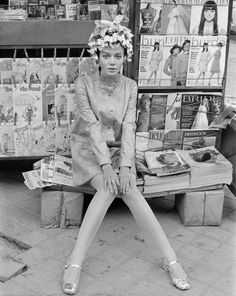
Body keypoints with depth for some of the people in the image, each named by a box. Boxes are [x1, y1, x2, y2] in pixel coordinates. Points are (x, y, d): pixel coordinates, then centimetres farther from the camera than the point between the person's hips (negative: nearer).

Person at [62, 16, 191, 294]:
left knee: (129, 189, -27)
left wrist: (125, 166, -23)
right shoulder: (84, 83, -10)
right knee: (108, 188, -31)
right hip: (88, 149, -2)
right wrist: (106, 166, -27)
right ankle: (76, 261, -29)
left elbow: (128, 128, -10)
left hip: (118, 149, 2)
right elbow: (92, 126, -18)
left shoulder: (130, 86, -1)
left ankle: (170, 258, -26)